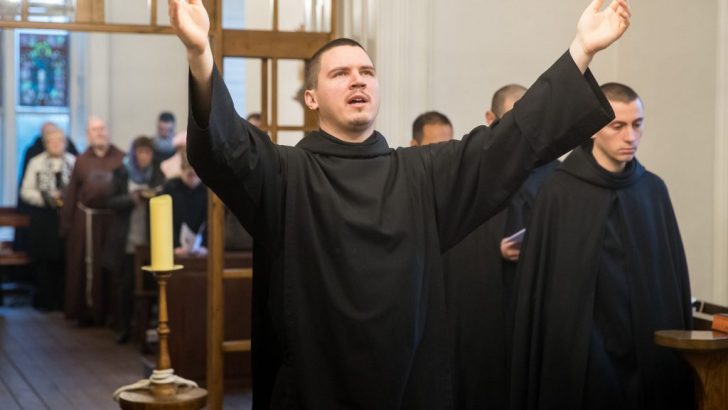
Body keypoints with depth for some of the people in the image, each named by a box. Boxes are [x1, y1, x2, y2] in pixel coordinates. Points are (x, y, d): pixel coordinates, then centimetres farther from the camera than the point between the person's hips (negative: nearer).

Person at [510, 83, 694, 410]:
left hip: (653, 351, 4)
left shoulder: (653, 190, 6)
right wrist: (537, 372, -7)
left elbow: (674, 273, 9)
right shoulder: (560, 193, -7)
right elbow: (539, 287, -6)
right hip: (582, 358, -4)